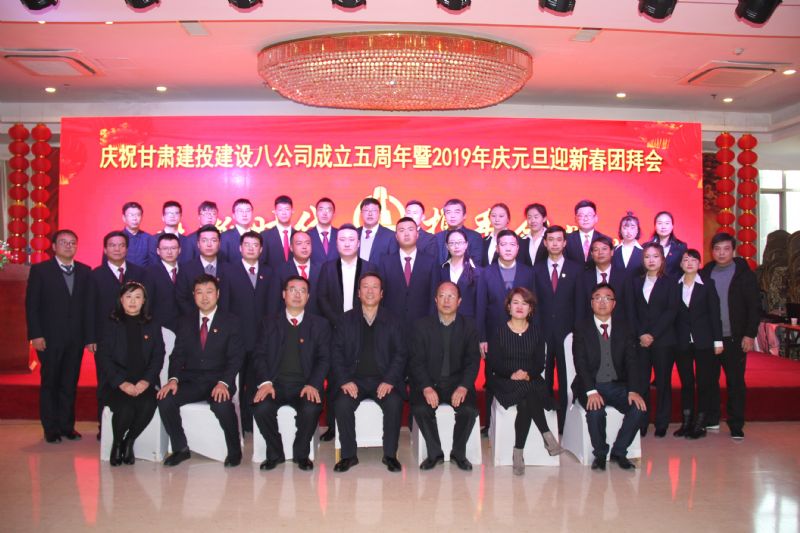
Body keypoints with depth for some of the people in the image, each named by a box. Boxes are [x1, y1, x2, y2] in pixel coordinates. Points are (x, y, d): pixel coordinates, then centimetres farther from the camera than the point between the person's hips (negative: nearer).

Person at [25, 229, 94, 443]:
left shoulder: (85, 271, 7)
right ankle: (51, 429, 16)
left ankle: (67, 426, 18)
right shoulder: (40, 270, 0)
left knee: (70, 384, 8)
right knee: (49, 383, 6)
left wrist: (90, 336, 1)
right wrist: (35, 335, -10)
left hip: (76, 339, 2)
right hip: (50, 338, -2)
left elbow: (89, 305, 5)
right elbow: (31, 305, -3)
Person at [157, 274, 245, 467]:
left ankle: (234, 451, -9)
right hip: (190, 381, 4)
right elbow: (178, 354, 8)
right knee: (165, 400, -23)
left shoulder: (230, 322, 3)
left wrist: (223, 383, -21)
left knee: (222, 405, -34)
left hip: (218, 381, -3)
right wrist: (173, 379, -12)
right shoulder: (185, 322, 14)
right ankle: (180, 449, -1)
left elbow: (235, 357, -5)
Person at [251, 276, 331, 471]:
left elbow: (324, 359, 4)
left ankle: (301, 453, -3)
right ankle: (275, 453, -2)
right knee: (261, 408, -29)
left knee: (311, 409, -32)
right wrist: (265, 382, -13)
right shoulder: (269, 323, 16)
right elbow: (259, 356, 6)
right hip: (275, 383, 1)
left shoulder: (319, 325, 13)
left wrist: (313, 384, -14)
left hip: (305, 385, -1)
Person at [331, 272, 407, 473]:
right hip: (354, 379, 1)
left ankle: (390, 454, -11)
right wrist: (344, 380, -11)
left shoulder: (392, 321, 9)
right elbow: (336, 352, 4)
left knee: (394, 403, -29)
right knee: (342, 404, -27)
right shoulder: (346, 320, 10)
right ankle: (348, 455, -9)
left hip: (384, 380, 0)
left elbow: (400, 354, 2)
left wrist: (389, 381, -13)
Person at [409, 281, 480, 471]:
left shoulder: (468, 327, 5)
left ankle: (458, 453, 0)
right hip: (428, 382, 0)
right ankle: (435, 453, -5)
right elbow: (416, 361, -4)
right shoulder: (422, 326, 2)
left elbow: (473, 361, 0)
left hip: (458, 382, 1)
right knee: (420, 409, -28)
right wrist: (426, 388, -20)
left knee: (470, 409, -26)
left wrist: (463, 387, -18)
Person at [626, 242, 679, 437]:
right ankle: (640, 424, 5)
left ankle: (662, 425, 13)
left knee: (663, 382, 4)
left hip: (663, 340, -1)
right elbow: (630, 312, 6)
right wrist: (641, 334, -8)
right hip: (640, 341, 1)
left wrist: (653, 335, -12)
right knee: (640, 383, -2)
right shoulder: (634, 282, 12)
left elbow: (671, 311, -4)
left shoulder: (670, 282, 5)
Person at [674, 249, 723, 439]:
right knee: (686, 382, 6)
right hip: (682, 342, 2)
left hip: (704, 341, -2)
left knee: (704, 382, 2)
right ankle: (686, 422, 14)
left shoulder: (707, 284, 1)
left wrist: (718, 340, -5)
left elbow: (715, 313, -1)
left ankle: (700, 424, 10)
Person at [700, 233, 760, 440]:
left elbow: (754, 306, -2)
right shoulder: (704, 273, 7)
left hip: (734, 338, -3)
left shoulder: (744, 274, 0)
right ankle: (711, 420, 20)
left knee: (735, 382, 2)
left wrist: (750, 335, -9)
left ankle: (736, 426, 10)